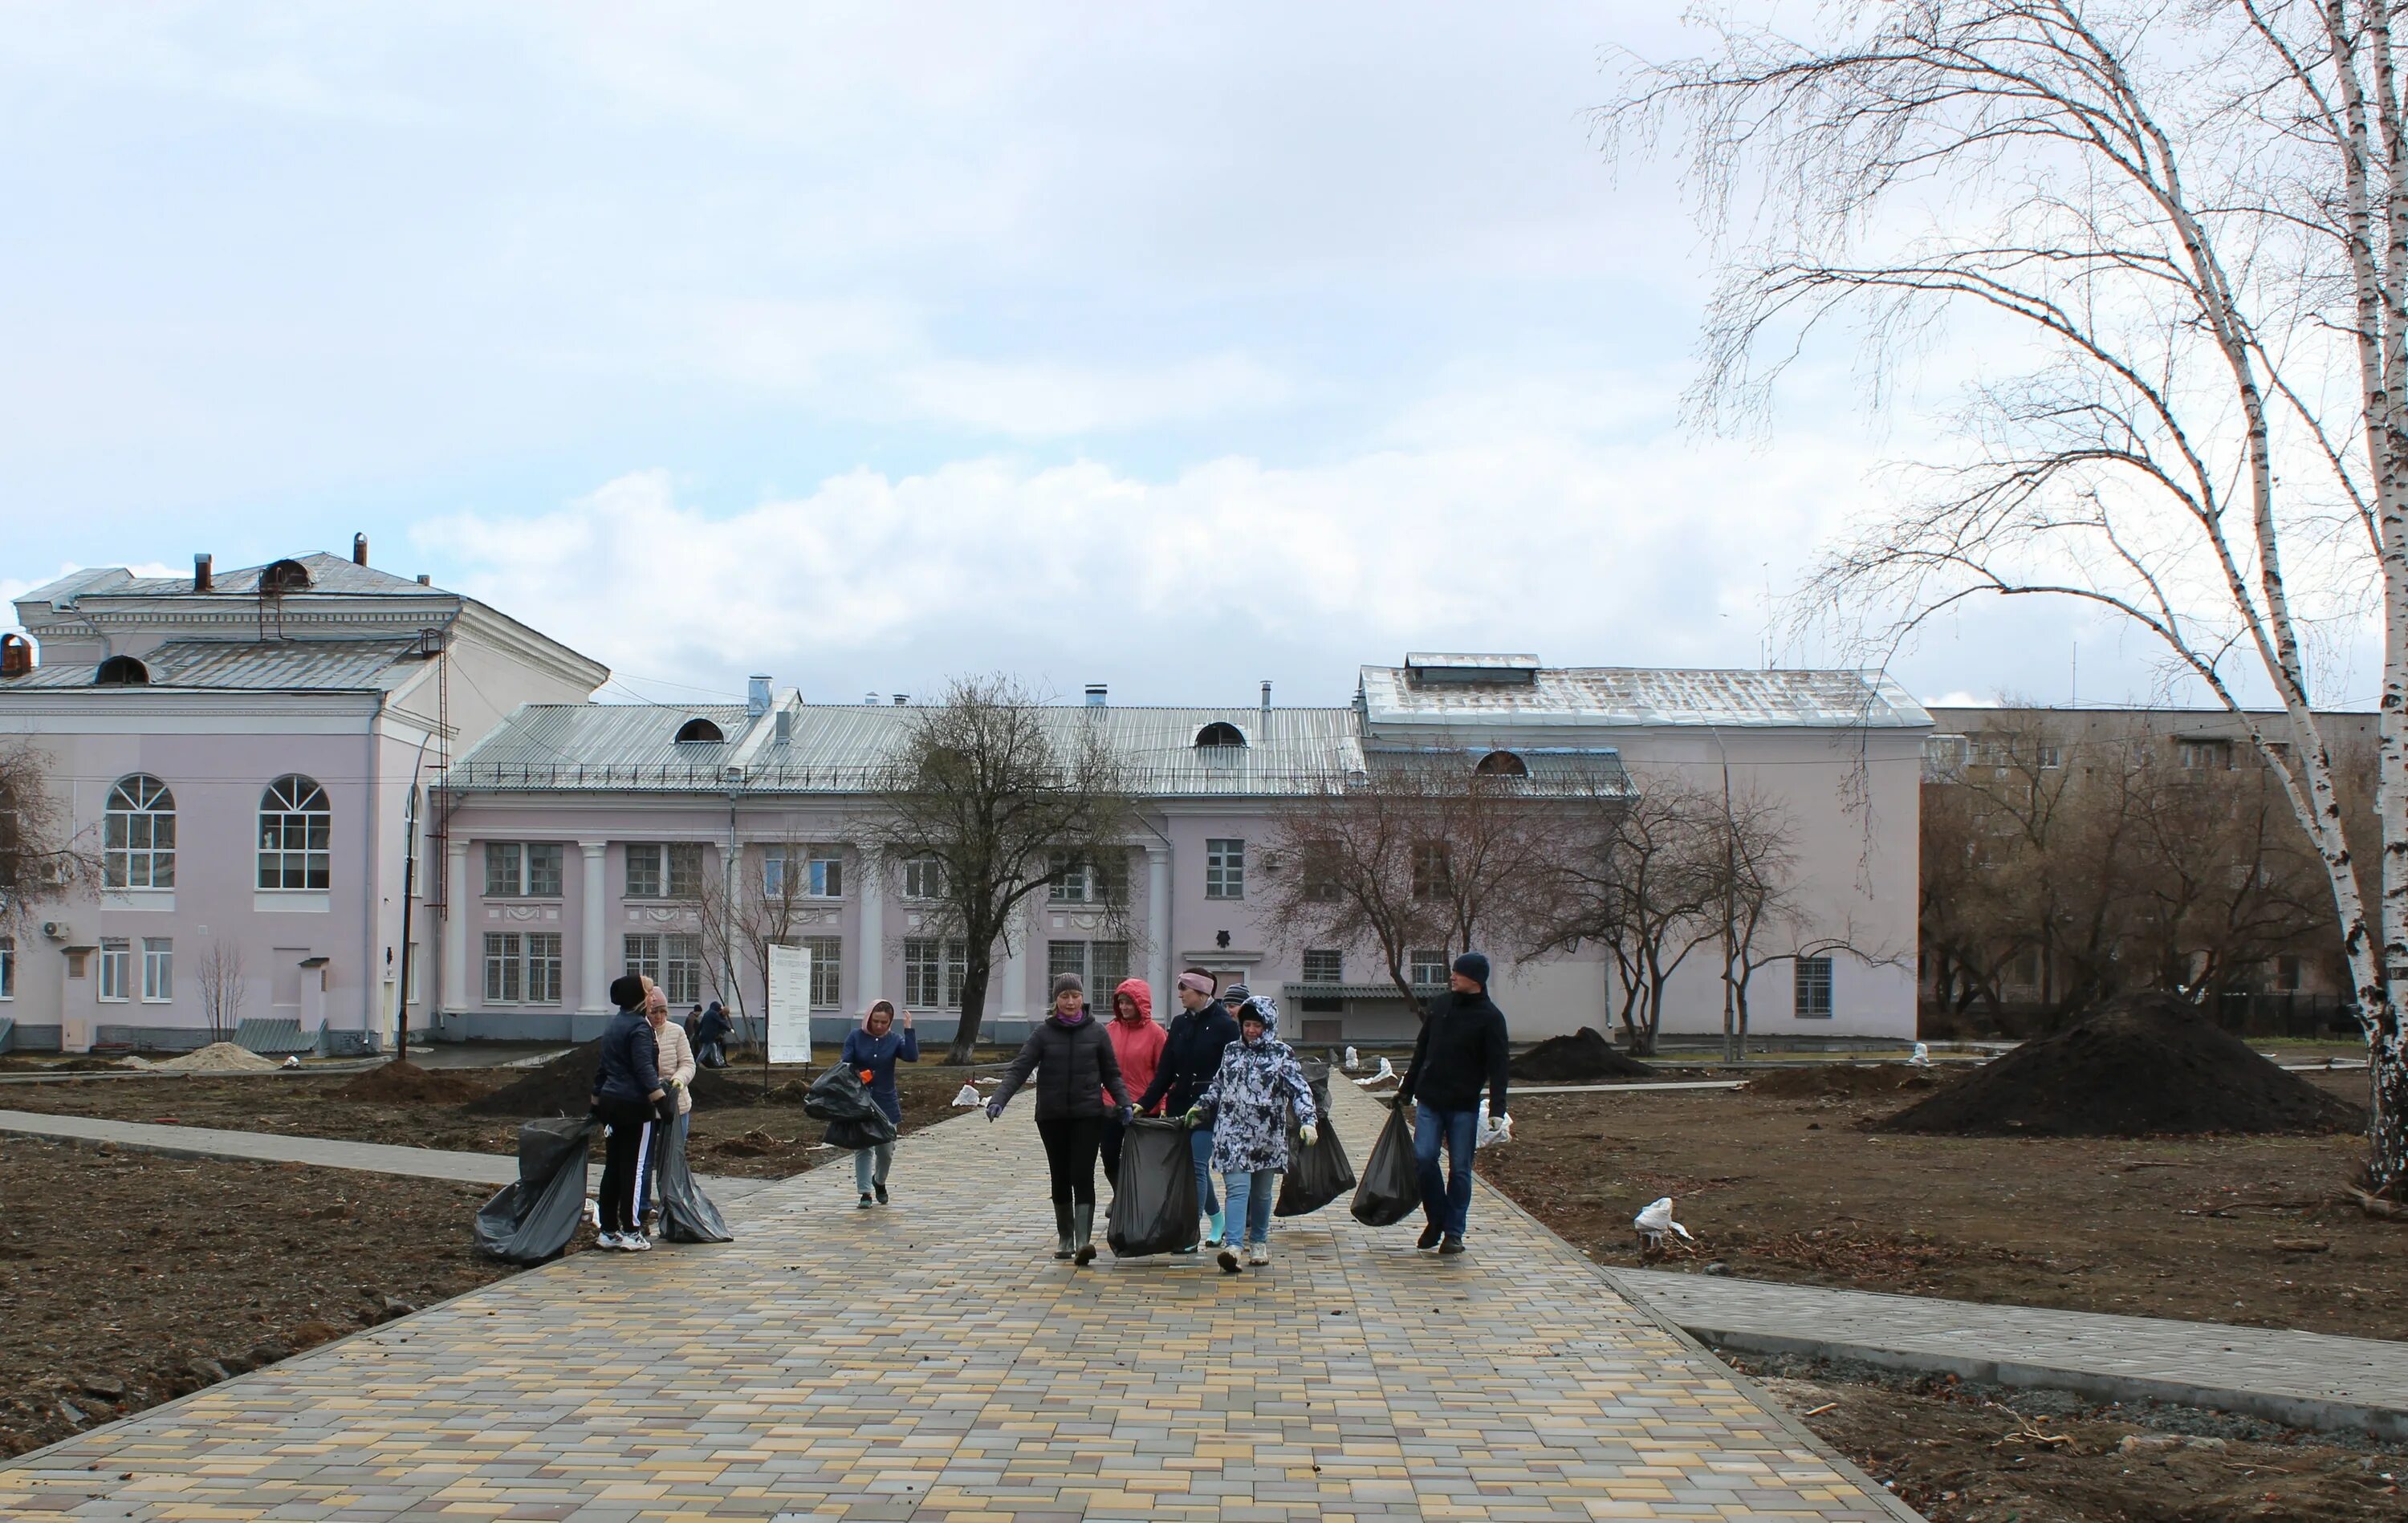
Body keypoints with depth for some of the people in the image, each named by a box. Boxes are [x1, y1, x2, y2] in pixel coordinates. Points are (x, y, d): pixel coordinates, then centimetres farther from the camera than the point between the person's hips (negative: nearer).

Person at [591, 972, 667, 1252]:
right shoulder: (639, 1027, -11)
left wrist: (597, 1100, 29)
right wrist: (660, 1097, -26)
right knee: (634, 1168, -3)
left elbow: (603, 1068, 23)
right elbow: (644, 1068, -21)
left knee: (613, 1168, 11)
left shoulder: (612, 1026, 16)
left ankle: (608, 1231, 15)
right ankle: (630, 1232, -1)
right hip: (633, 1104, -9)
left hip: (610, 1103, 9)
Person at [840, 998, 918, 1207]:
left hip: (886, 1102, 1)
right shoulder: (855, 1037, -2)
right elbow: (845, 1063, -5)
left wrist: (909, 1029, -21)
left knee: (886, 1149, 8)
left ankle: (879, 1181, 36)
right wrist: (845, 1068, -28)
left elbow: (912, 1056, -16)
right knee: (862, 1148, -2)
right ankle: (865, 1193, 4)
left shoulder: (894, 1040, 0)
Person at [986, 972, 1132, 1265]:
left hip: (1088, 1115, -1)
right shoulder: (1044, 1032, 2)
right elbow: (1019, 1069, -4)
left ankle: (1084, 1240, -17)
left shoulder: (1096, 1031, 2)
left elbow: (1111, 1073, 7)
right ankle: (1065, 1239, 22)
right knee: (1060, 1178, 10)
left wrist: (1124, 1103, -8)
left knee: (1082, 1176, -11)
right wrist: (999, 1099, -18)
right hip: (1052, 1116, 2)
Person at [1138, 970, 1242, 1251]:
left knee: (1197, 1167, -10)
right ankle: (1217, 1223, 30)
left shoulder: (1225, 1025, -8)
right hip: (1180, 1104, 6)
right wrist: (1145, 1102, 4)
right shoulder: (1179, 1023, 9)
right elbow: (1165, 1069, 10)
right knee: (1196, 1167, 13)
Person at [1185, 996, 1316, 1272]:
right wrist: (1199, 1108, 22)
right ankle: (1232, 1246, -21)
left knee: (1262, 1193, 11)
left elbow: (1300, 1090, -9)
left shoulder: (1282, 1054, -1)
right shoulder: (1232, 1051, 9)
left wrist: (1308, 1121, -21)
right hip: (1233, 1134, 1)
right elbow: (1218, 1085, 23)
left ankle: (1259, 1244, 27)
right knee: (1238, 1188, -12)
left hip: (1267, 1137, -1)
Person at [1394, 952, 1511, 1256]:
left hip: (1464, 1105, -4)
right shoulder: (1440, 1005, 7)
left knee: (1460, 1168, 2)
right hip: (1429, 1100, 4)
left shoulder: (1490, 1017, -7)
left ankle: (1454, 1232, 12)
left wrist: (1497, 1109, -20)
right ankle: (1436, 1220, 13)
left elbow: (1497, 1067, -11)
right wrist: (1407, 1089, 17)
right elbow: (1421, 1050, 15)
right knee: (1423, 1157, -6)